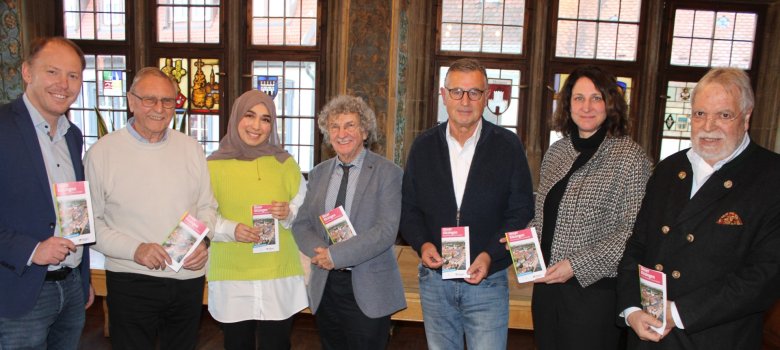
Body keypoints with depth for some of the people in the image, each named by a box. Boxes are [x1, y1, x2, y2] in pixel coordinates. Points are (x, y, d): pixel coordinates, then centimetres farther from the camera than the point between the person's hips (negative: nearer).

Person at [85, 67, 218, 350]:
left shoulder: (190, 148, 4)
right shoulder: (102, 152, -7)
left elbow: (207, 206, 10)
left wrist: (203, 241, -8)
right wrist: (134, 249, -18)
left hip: (189, 278, 4)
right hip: (131, 281, -3)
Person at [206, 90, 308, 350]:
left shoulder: (284, 163, 3)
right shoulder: (214, 165, -1)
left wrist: (289, 213, -14)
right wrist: (230, 229, -18)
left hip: (280, 275, 1)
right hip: (231, 276, 0)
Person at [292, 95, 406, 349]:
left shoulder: (387, 173, -7)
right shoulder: (318, 173, 9)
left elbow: (386, 230, -16)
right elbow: (301, 224, 8)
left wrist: (336, 255, -20)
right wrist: (320, 251, -13)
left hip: (368, 290, -4)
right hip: (324, 288, 5)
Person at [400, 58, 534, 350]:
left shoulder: (508, 145, -5)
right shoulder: (424, 146, 2)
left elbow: (522, 212, -4)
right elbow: (408, 208, 6)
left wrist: (491, 255, -16)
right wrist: (422, 244, -12)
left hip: (488, 280, -2)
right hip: (434, 279, 3)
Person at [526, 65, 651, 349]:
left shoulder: (630, 156, -10)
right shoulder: (556, 152, 7)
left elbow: (633, 230, -15)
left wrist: (577, 265, -19)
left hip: (593, 288, -5)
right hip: (547, 284, 6)